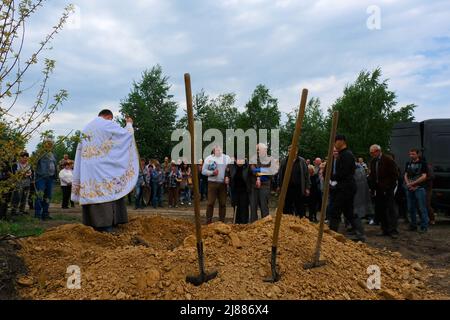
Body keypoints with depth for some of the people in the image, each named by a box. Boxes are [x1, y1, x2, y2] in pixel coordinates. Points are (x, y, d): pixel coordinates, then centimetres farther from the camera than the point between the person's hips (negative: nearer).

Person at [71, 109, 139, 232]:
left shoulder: (86, 128, 19)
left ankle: (93, 223, 7)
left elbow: (81, 150, 21)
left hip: (87, 168, 6)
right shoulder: (108, 124, -3)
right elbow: (127, 133, 3)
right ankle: (106, 223, -7)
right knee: (106, 192, -4)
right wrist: (129, 124, 20)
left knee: (91, 193, 5)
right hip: (103, 167, -6)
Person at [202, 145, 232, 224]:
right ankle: (209, 221, 4)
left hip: (223, 183, 2)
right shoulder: (209, 158, 6)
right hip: (212, 183, -2)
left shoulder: (226, 158, 11)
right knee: (211, 202, -4)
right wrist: (212, 173, -14)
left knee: (223, 203, 4)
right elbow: (203, 171, 2)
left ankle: (222, 221, 15)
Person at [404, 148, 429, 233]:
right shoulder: (408, 164, 15)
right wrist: (408, 184, -6)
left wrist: (413, 183, -12)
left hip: (419, 188, -5)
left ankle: (424, 227, 0)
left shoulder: (423, 163, -1)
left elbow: (424, 177, -8)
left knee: (422, 208, -5)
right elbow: (406, 175, 12)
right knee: (411, 208, 9)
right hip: (410, 189, 5)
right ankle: (413, 226, 18)